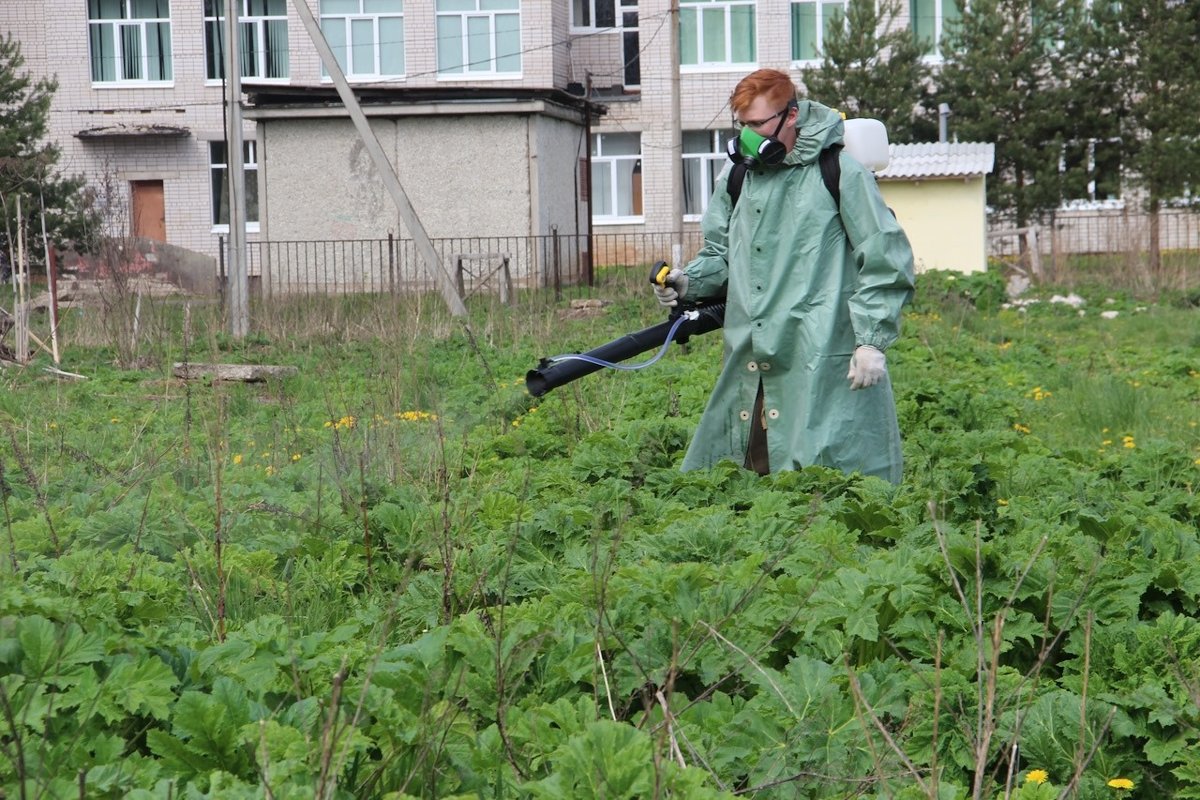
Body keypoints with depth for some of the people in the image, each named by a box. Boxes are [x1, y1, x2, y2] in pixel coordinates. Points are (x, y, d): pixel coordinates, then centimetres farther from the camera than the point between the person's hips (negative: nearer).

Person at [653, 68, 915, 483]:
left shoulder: (840, 174, -2)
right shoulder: (735, 178, 14)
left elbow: (884, 261, -2)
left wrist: (872, 341, -9)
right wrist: (689, 280, 1)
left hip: (823, 365, -6)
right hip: (748, 365, 6)